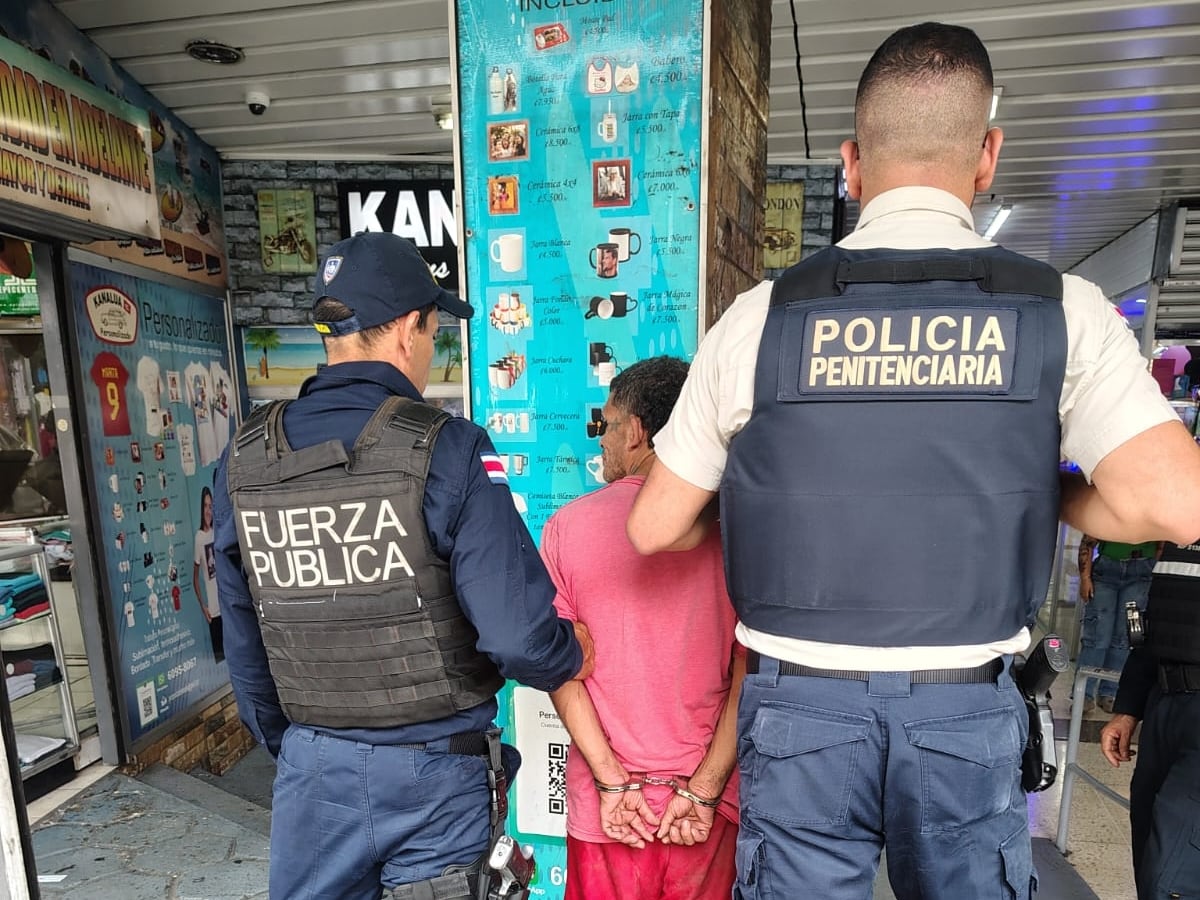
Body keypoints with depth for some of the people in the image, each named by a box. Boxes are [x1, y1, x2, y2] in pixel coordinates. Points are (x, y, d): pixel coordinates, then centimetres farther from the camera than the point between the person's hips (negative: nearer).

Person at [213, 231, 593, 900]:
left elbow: (244, 644, 4)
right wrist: (571, 656, -2)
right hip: (433, 769, -4)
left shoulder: (244, 461, -5)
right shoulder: (446, 450, -20)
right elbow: (519, 636, -25)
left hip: (312, 768, 4)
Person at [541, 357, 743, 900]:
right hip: (709, 807, 1)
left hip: (605, 806, 0)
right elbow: (750, 672, -10)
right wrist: (704, 788, -6)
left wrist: (612, 781, -6)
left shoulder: (566, 526, -8)